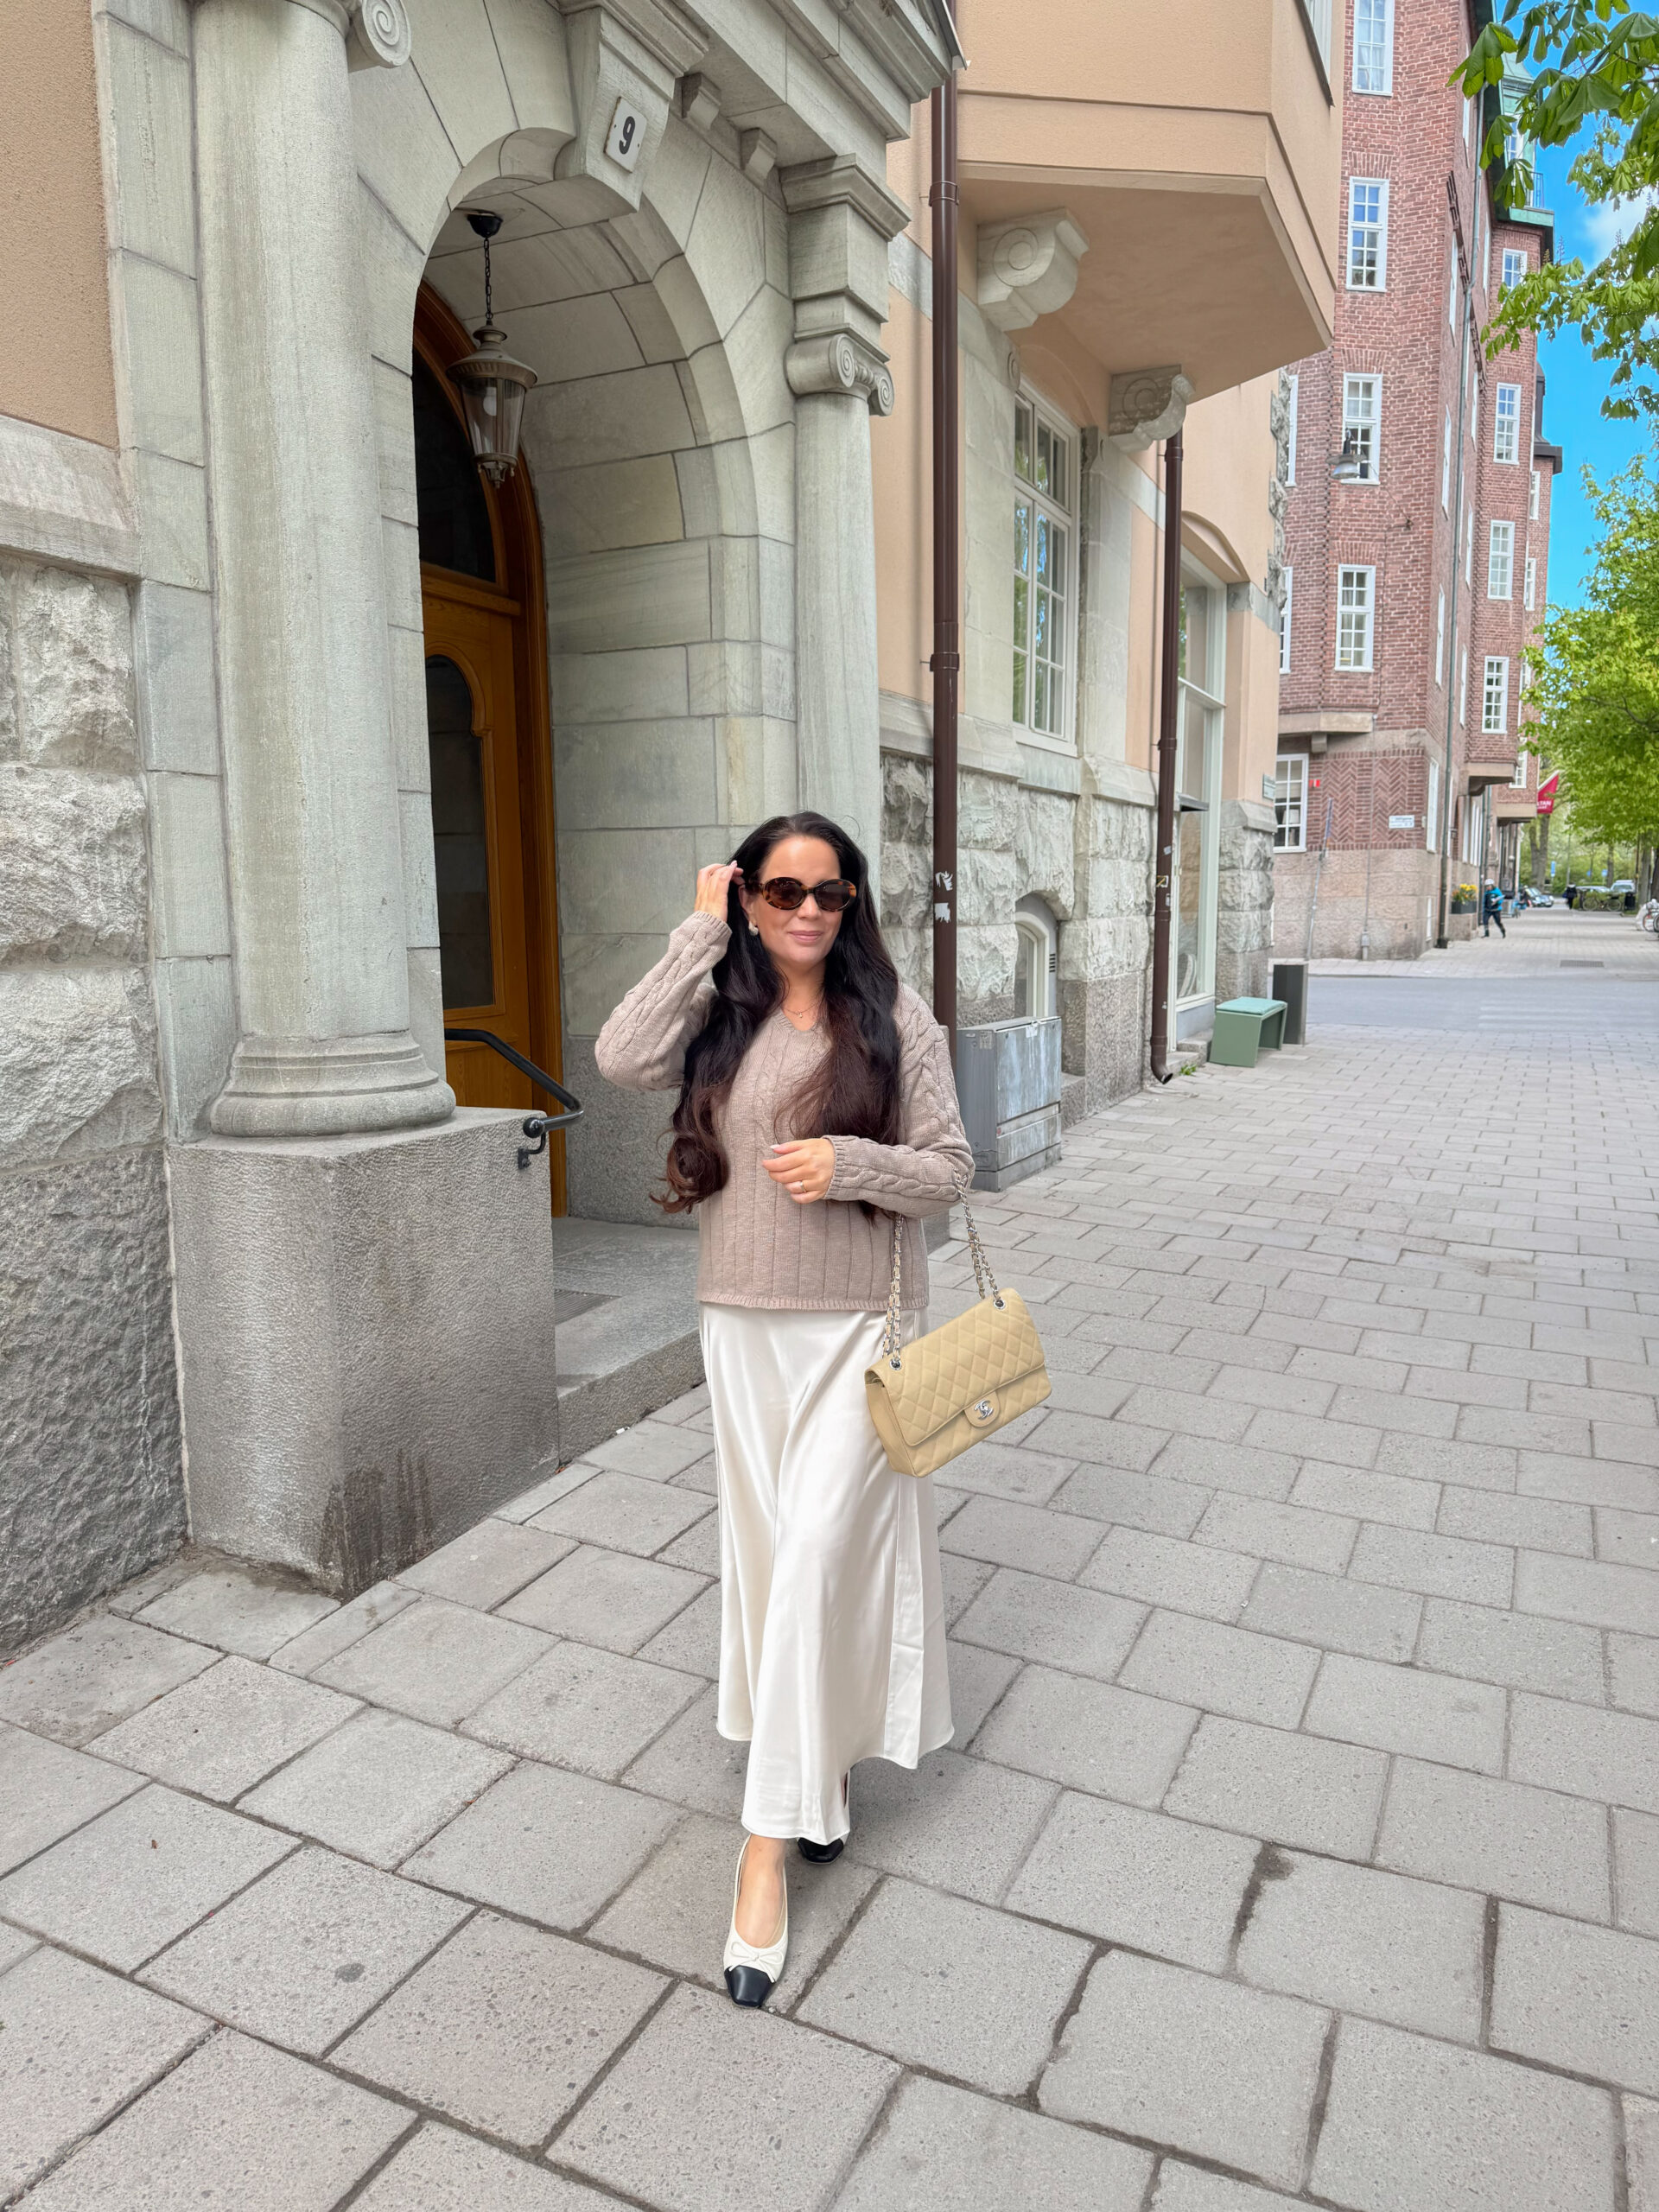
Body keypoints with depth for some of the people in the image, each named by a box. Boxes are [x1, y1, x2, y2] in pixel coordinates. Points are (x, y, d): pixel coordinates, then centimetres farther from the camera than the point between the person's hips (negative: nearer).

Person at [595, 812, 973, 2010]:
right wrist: (700, 934, -13)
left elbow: (950, 1166, -3)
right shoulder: (720, 1012, 1)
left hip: (857, 1324, -3)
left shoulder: (893, 1015, -4)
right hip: (743, 1321, 3)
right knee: (767, 1552, 15)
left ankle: (767, 1846, 7)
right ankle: (821, 1763, 39)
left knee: (815, 1554, -6)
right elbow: (623, 1059, -19)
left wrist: (849, 1162, -21)